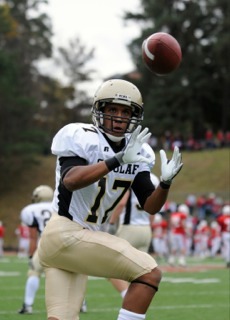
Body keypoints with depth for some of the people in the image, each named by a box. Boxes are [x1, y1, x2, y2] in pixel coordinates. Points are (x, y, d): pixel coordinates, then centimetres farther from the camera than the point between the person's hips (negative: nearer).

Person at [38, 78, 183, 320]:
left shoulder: (136, 152, 9)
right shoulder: (82, 138, -11)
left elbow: (150, 206, 8)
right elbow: (70, 180, -30)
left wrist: (165, 182, -13)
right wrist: (117, 160, -39)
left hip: (80, 238, 8)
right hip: (66, 234, -8)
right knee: (149, 274, -14)